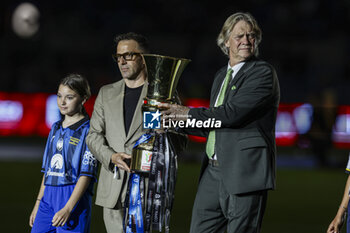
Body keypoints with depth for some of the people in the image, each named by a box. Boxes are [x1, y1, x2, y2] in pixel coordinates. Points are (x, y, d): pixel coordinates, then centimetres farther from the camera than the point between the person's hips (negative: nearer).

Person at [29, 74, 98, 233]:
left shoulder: (87, 130, -6)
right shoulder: (56, 128, 16)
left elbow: (86, 175, -11)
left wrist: (67, 209, -19)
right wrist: (38, 203, 18)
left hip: (74, 197, -6)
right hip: (48, 197, 6)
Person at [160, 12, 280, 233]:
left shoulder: (263, 72, -7)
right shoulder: (222, 75, 20)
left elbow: (233, 113, -18)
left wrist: (189, 114, -9)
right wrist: (176, 122, 13)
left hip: (244, 173, -8)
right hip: (214, 171, 8)